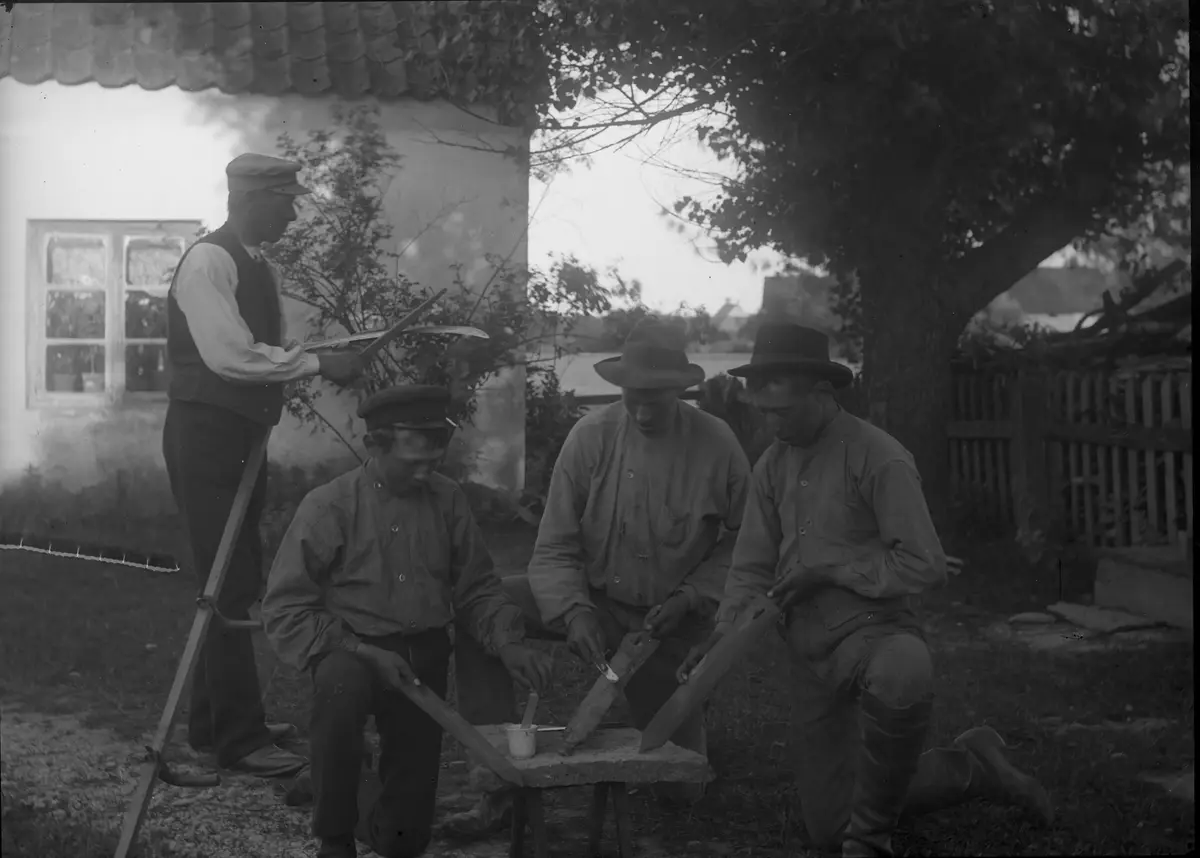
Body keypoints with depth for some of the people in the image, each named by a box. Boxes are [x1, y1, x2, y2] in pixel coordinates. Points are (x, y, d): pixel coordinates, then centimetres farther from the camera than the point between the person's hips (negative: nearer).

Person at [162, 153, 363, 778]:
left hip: (242, 434, 9)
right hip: (205, 431, -9)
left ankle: (212, 721, 26)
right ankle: (237, 738, -1)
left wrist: (340, 360, 0)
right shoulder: (208, 261, -15)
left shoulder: (259, 267, 14)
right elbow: (229, 354, -24)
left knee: (239, 580, 14)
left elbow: (270, 348, 15)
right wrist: (319, 364, -21)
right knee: (228, 586, -7)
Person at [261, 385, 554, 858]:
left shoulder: (447, 499, 1)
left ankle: (355, 795, 45)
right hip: (352, 653, -3)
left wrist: (506, 642, -11)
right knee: (341, 683, -42)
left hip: (424, 659, 4)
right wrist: (362, 651, -23)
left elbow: (477, 588, 8)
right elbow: (284, 611, -12)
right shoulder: (328, 506, -10)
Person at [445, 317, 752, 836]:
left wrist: (690, 599, -16)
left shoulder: (717, 445, -14)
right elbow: (555, 548, -10)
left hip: (667, 621, -1)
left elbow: (740, 542, -3)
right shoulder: (591, 437, -13)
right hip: (595, 599, 1)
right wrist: (574, 611, -27)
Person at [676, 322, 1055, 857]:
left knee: (900, 678, -46)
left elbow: (924, 565, -17)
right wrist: (722, 634, -10)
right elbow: (751, 568, 7)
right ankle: (969, 767, 29)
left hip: (875, 629, -7)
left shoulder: (877, 457, -15)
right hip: (813, 654, 7)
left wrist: (829, 569, -18)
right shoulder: (772, 466, 5)